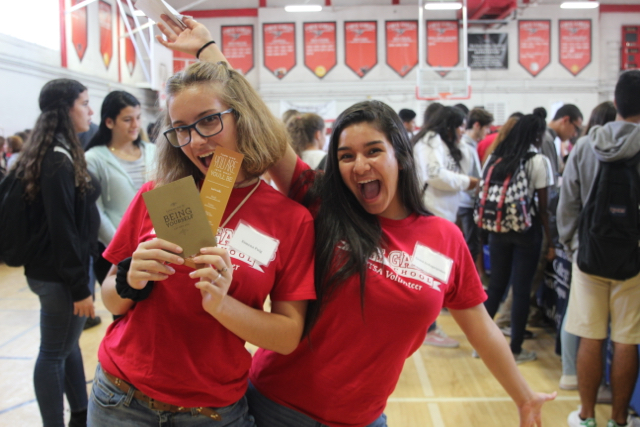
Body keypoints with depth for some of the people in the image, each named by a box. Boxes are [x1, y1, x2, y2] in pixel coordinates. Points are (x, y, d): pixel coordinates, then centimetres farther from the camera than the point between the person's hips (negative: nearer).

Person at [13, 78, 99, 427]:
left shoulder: (56, 152, 9)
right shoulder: (59, 159, -20)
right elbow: (62, 228, -23)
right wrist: (79, 286, -20)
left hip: (54, 268, 10)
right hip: (60, 274, -10)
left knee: (68, 345, 19)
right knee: (54, 353, 2)